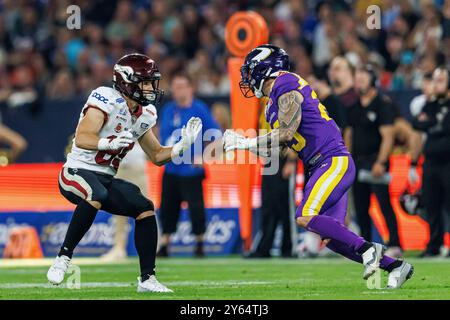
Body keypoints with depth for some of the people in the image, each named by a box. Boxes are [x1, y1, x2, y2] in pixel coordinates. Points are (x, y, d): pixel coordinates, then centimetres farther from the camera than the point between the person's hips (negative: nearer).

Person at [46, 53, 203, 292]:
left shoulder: (143, 115, 8)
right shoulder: (107, 100, -18)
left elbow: (157, 156, 18)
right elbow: (82, 139, -28)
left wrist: (184, 143, 3)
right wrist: (110, 143, -45)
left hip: (106, 178, 8)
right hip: (78, 171, -8)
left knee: (146, 209, -3)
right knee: (96, 195, -38)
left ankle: (147, 279, 6)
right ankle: (63, 257, -27)